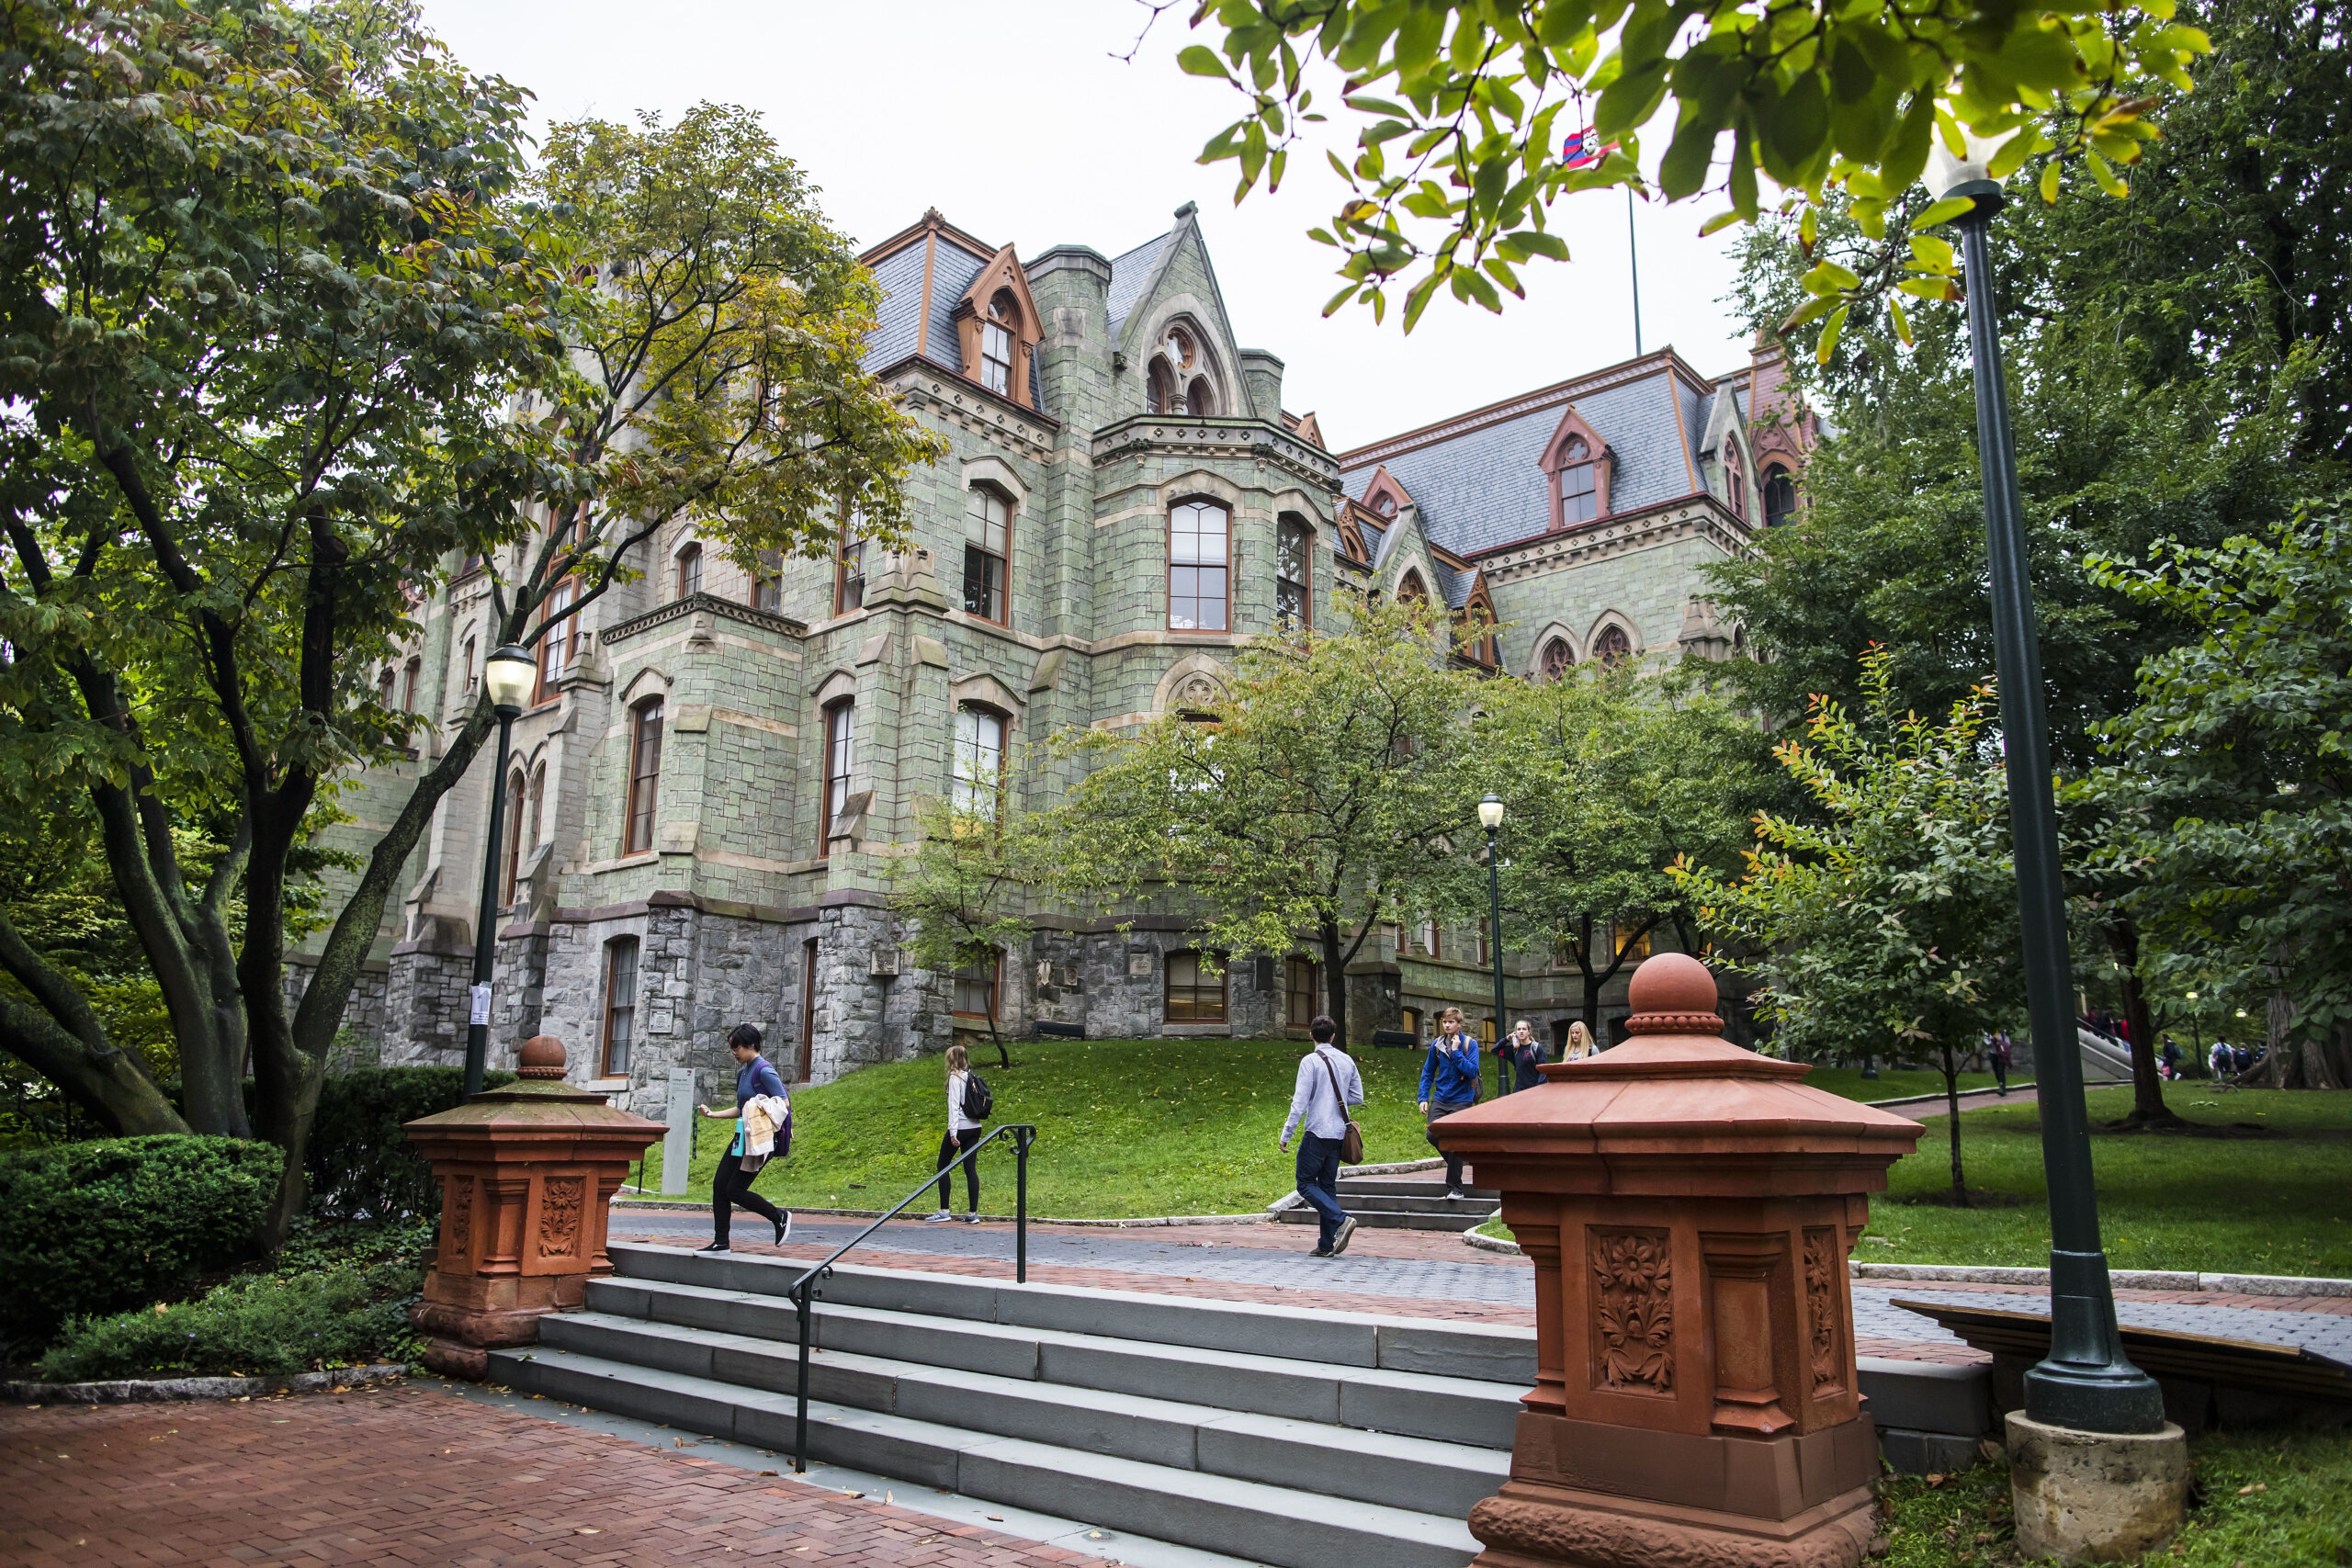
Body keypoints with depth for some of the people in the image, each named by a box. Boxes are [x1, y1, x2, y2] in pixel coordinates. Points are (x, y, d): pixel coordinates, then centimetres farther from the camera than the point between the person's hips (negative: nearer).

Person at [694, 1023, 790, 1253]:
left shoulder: (764, 1070, -14)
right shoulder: (743, 1071, 14)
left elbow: (784, 1103, -18)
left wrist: (764, 1127, -18)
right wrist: (713, 1114, 14)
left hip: (759, 1140, -9)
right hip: (742, 1138, 9)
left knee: (735, 1190, -7)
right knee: (719, 1184, 5)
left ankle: (779, 1217, 10)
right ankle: (720, 1242, 13)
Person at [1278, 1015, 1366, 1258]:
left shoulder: (1310, 1061, -9)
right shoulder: (1347, 1061, 8)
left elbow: (1300, 1102, -13)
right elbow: (1358, 1097, 13)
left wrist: (1286, 1135, -9)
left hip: (1317, 1132, -6)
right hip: (1339, 1133, 6)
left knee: (1306, 1184, 2)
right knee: (1328, 1185, 12)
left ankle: (1341, 1220, -17)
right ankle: (1327, 1244, 11)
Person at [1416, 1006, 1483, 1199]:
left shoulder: (1469, 1044, -5)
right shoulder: (1437, 1044, 5)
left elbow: (1473, 1071, -16)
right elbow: (1428, 1073, 10)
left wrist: (1456, 1052, -20)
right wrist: (1423, 1098, 2)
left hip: (1461, 1099, -3)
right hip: (1440, 1098, 3)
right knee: (1432, 1134, -12)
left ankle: (1454, 1188, 7)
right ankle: (1453, 1159, 19)